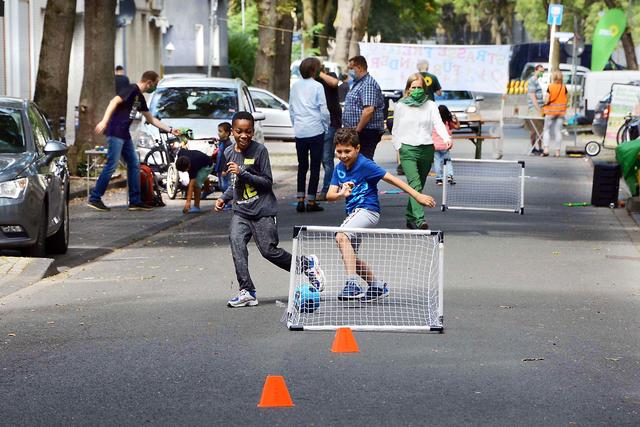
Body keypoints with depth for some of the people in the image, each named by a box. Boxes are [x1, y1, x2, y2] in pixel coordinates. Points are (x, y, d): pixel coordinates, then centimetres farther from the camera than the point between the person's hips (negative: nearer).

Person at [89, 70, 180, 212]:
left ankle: (135, 201, 10)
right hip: (115, 132, -10)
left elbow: (151, 119, 29)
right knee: (111, 165, -11)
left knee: (134, 165, 8)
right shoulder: (132, 90, -9)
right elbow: (114, 102, -20)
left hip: (124, 135, 10)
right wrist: (104, 121, -30)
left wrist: (170, 130, 31)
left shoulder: (140, 98, 19)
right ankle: (94, 198, -7)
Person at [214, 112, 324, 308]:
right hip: (240, 210, 5)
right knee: (236, 242, -18)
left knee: (269, 250, -6)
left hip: (262, 210, -5)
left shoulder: (259, 150, -10)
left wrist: (243, 173, -20)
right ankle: (247, 292, -19)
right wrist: (224, 198, 9)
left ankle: (305, 264, 20)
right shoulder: (229, 152, 9)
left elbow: (267, 182, -11)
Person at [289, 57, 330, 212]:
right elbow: (324, 111, -7)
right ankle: (311, 201, 0)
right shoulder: (317, 87, -7)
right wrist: (326, 126, 7)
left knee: (302, 166, 12)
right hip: (315, 131, -4)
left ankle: (300, 200, 7)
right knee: (315, 166, 2)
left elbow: (291, 109, 13)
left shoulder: (295, 86, 7)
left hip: (299, 131, 4)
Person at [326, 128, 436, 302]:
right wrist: (340, 194, -25)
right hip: (353, 213, 9)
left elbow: (391, 178, -14)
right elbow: (329, 195, 0)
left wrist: (417, 196, -16)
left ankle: (353, 284, -37)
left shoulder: (364, 164, -13)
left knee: (341, 237, -31)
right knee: (349, 257, 15)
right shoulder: (340, 168, 7)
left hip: (368, 210, -9)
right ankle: (377, 286, 33)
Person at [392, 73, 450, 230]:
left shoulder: (430, 105, 9)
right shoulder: (400, 106, 8)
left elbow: (438, 124, -3)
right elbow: (396, 130, 11)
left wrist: (447, 138, -21)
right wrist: (398, 149, 3)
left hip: (427, 149, 3)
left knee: (418, 186, 9)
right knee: (415, 185, -17)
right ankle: (419, 219, -28)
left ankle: (410, 217, 23)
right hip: (408, 149, -3)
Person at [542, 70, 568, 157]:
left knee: (547, 130, 8)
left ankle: (546, 149, -5)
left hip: (550, 111, -3)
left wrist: (545, 104, 7)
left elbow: (547, 100, -13)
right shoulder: (564, 87, -2)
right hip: (561, 111, 3)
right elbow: (566, 100, 2)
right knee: (558, 131, 7)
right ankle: (557, 151, 6)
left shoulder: (550, 87, -11)